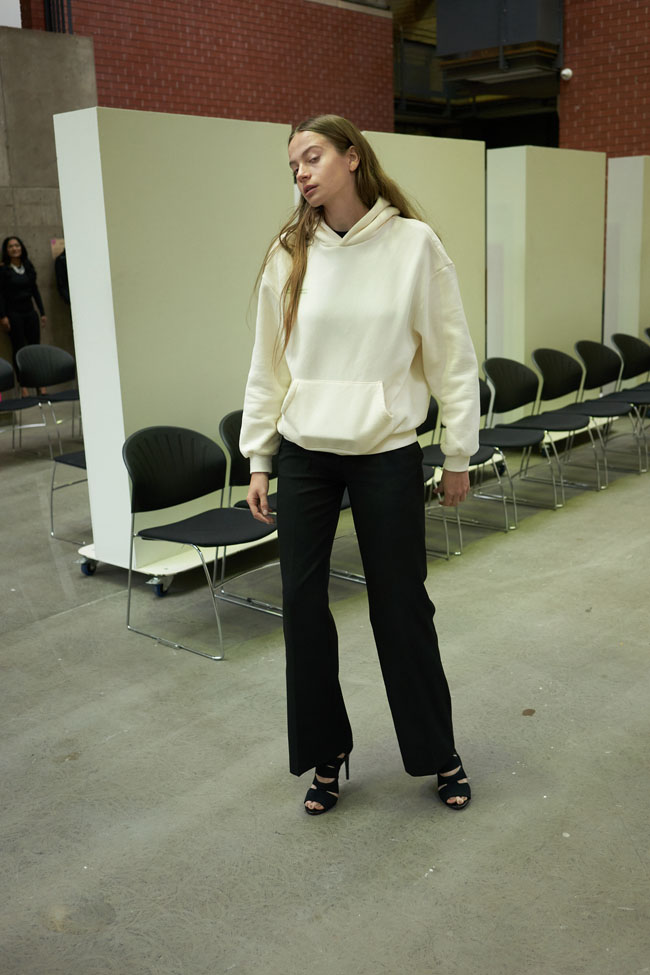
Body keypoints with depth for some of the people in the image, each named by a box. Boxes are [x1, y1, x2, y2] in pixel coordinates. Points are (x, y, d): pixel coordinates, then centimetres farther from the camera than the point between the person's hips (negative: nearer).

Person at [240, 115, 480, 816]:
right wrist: (257, 458, 6)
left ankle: (439, 755, 28)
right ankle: (326, 755, 26)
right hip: (303, 455, 3)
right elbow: (268, 364, 7)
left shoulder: (414, 244, -4)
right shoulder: (289, 255, 3)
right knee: (303, 606, 6)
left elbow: (451, 355, -1)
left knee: (401, 605, 6)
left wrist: (458, 454, 1)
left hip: (388, 455, -2)